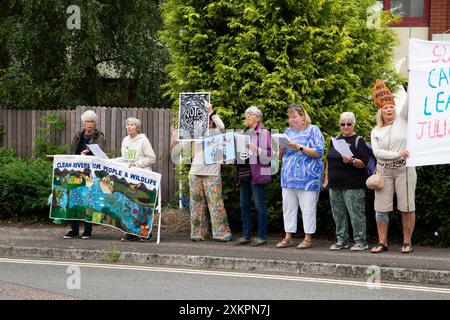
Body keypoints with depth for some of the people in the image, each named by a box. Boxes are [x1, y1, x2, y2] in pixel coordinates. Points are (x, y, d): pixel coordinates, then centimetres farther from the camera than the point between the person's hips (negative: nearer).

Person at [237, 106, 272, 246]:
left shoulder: (263, 133, -3)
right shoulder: (244, 132, 18)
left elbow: (268, 155, -10)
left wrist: (254, 148, -21)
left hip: (257, 173, -7)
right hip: (244, 173, 8)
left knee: (260, 205, -4)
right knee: (244, 205, 8)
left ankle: (261, 236, 0)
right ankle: (246, 235, 14)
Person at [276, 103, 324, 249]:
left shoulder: (313, 130, 0)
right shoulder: (288, 131, 17)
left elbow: (318, 152, -10)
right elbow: (281, 155, 18)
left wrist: (299, 147, -17)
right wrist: (281, 147, -5)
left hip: (307, 176, -6)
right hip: (289, 176, 6)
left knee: (308, 208, -3)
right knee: (288, 207, 6)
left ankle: (308, 238, 1)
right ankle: (288, 237, 11)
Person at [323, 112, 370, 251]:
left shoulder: (358, 141, -2)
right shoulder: (336, 140, 17)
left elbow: (364, 163, -9)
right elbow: (329, 161, 24)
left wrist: (352, 161, -26)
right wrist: (326, 179, 18)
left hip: (353, 186, -7)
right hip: (335, 184, 7)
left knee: (356, 213, -8)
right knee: (338, 213, 8)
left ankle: (360, 241, -4)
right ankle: (342, 240, 16)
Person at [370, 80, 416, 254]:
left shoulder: (401, 119, 4)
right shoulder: (376, 131, 9)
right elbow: (377, 152, -4)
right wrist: (397, 154, -16)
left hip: (404, 169, -3)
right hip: (384, 171, 3)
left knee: (407, 207, -3)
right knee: (381, 208, 1)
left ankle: (407, 242, 4)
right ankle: (382, 242, 7)